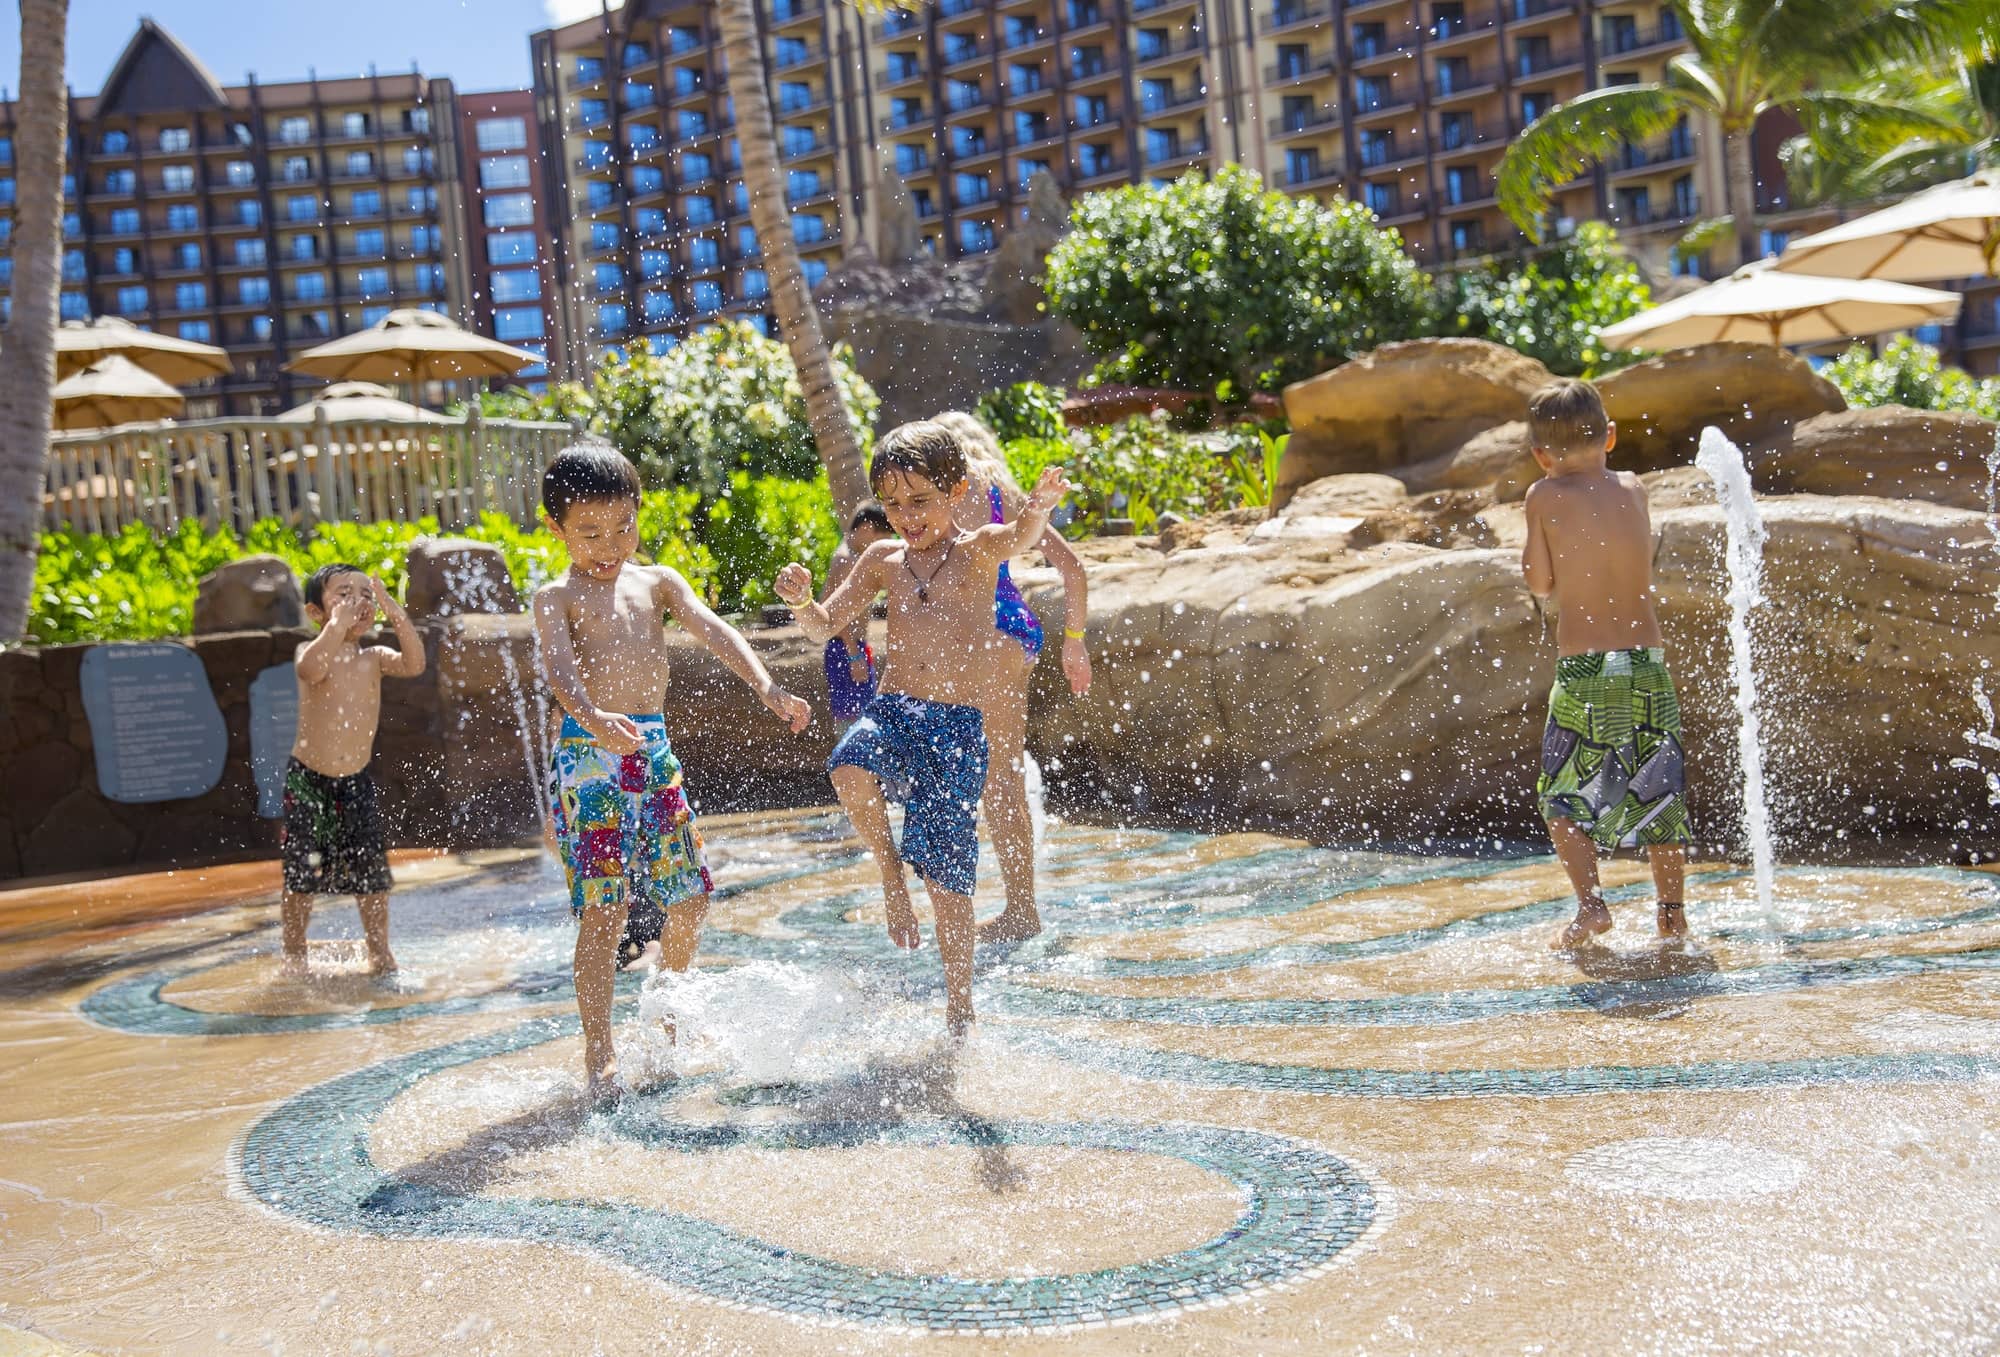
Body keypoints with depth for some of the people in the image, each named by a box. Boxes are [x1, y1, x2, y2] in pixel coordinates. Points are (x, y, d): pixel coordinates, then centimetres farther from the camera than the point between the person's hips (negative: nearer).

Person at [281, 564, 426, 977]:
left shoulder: (374, 657, 1)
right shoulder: (313, 651, -8)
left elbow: (414, 664, -19)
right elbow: (310, 669, -33)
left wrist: (396, 615, -24)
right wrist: (339, 623, -34)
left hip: (357, 779, 3)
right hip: (307, 777, -3)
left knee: (371, 870, 3)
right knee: (302, 871, 3)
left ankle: (379, 951, 18)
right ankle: (294, 954, 19)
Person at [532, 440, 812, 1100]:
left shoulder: (657, 582, 12)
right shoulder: (557, 597, -2)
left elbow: (714, 632, -1)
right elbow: (559, 668, -20)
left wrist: (766, 687, -18)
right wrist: (595, 718, -41)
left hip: (654, 750, 5)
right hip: (589, 756, -5)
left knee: (689, 895, 10)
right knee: (603, 908, -8)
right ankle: (599, 1053, 0)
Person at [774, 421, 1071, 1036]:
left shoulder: (978, 550, -1)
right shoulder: (883, 559, 11)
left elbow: (1018, 538, -24)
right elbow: (826, 624, 15)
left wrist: (1039, 507, -48)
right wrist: (800, 600, -9)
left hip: (957, 726, -3)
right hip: (891, 710, 3)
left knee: (946, 875, 0)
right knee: (848, 769, -33)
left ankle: (959, 1008, 18)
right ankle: (889, 870, -5)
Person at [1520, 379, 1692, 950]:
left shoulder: (1545, 497, -4)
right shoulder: (1634, 489, 7)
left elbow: (1540, 583, 0)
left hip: (1584, 670, -4)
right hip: (1648, 663, 4)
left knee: (1562, 796, 9)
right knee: (1660, 793, 16)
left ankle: (1590, 903, -5)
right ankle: (1673, 911, 21)